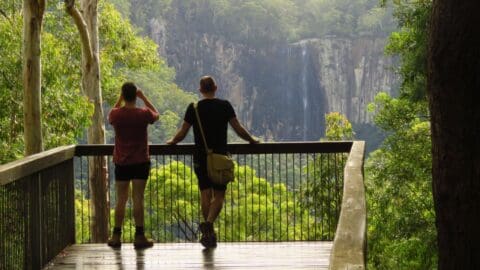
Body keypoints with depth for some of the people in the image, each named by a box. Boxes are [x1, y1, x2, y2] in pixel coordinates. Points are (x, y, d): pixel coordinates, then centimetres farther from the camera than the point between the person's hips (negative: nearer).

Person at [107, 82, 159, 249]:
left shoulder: (116, 115, -6)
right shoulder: (143, 114, -11)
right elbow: (156, 115, 11)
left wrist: (120, 99, 15)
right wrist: (144, 98, 10)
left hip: (121, 163, 2)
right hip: (140, 162, -2)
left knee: (121, 200, 8)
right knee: (138, 199, -1)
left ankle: (116, 236, 11)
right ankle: (139, 236, -1)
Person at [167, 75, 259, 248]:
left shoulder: (194, 108, 0)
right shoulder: (224, 106, -2)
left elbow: (182, 133, 3)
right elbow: (238, 129, -2)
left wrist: (172, 142, 23)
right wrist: (252, 140, 15)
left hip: (200, 158, 1)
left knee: (205, 194, 9)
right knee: (219, 195, 3)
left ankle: (209, 234, 8)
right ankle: (209, 223, -22)